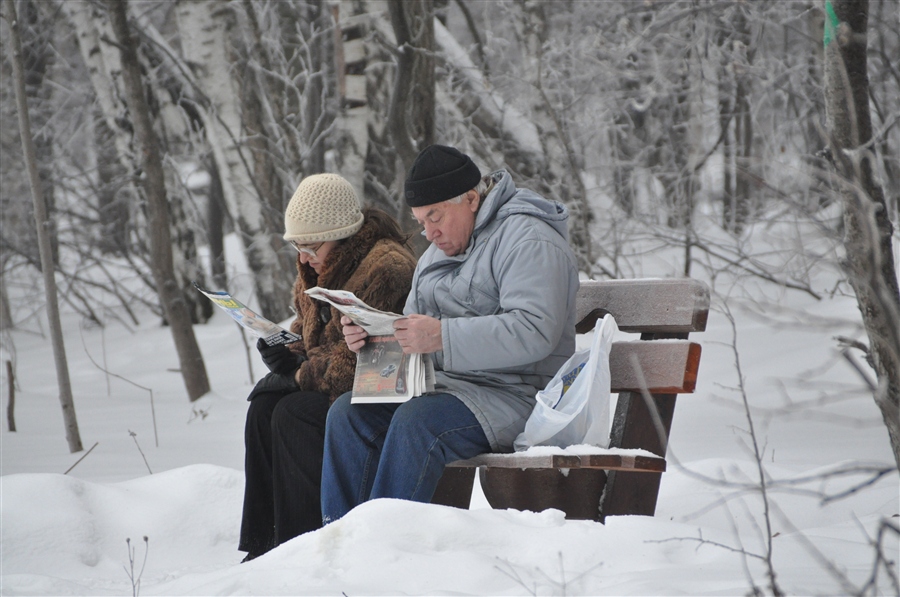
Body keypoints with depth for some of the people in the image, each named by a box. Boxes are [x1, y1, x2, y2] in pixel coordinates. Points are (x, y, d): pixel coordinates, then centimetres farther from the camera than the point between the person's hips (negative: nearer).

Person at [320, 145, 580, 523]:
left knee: (416, 422, -33)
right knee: (349, 413, -9)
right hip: (445, 383, 9)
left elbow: (533, 332, -25)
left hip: (515, 394, -9)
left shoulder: (527, 240, -12)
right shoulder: (442, 248, 19)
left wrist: (443, 337, -31)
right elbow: (416, 323, 21)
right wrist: (373, 336, -3)